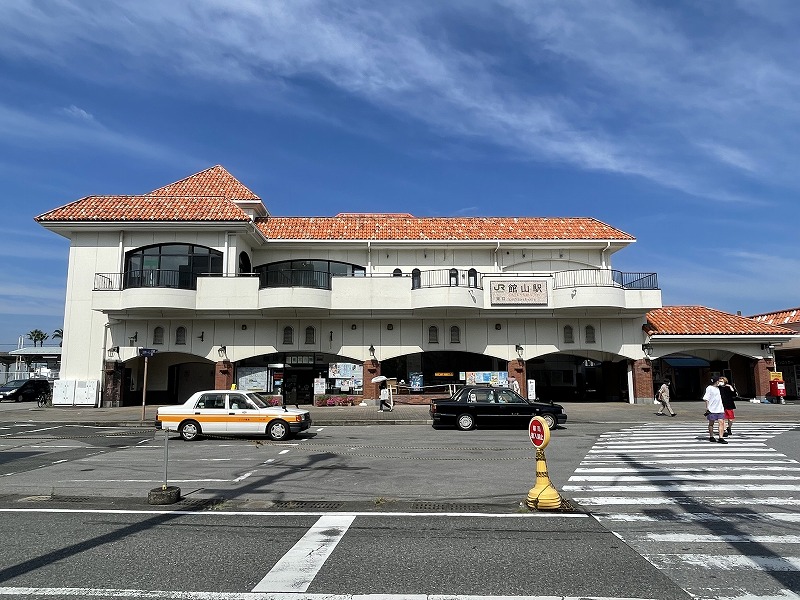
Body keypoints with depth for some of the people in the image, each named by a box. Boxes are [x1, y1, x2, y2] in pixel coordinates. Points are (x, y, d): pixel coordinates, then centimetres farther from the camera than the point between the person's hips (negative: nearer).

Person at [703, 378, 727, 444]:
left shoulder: (718, 388, 16)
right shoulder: (709, 388, -7)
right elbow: (706, 398, -10)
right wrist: (707, 407, -16)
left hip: (720, 409, 6)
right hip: (712, 409, -6)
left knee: (721, 423, -5)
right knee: (711, 423, 6)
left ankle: (721, 438, -7)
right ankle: (711, 437, 18)